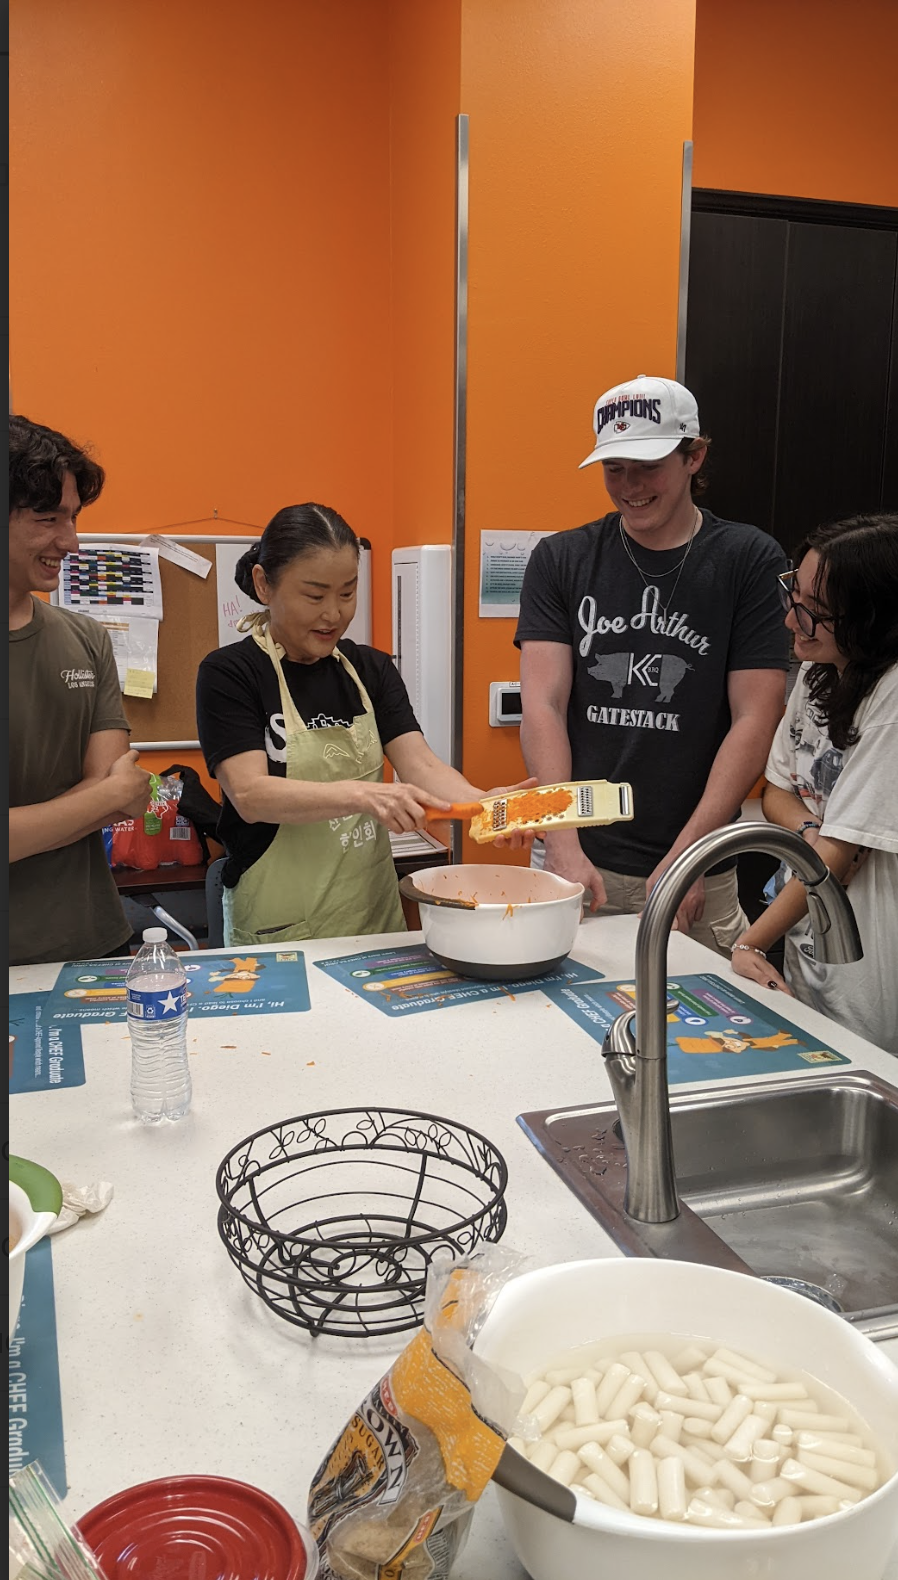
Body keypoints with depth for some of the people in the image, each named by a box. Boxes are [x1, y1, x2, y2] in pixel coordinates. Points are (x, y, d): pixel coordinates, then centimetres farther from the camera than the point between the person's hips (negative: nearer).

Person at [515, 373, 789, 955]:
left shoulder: (750, 560, 0)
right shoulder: (562, 560, 5)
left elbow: (754, 720, -5)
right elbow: (542, 706, -3)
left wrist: (685, 858, -13)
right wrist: (564, 848, -14)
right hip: (578, 865, 1)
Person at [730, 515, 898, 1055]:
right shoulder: (817, 672, 3)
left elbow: (840, 852, -21)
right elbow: (777, 791, 12)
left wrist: (749, 944, -15)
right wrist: (810, 831, -11)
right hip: (805, 949, 8)